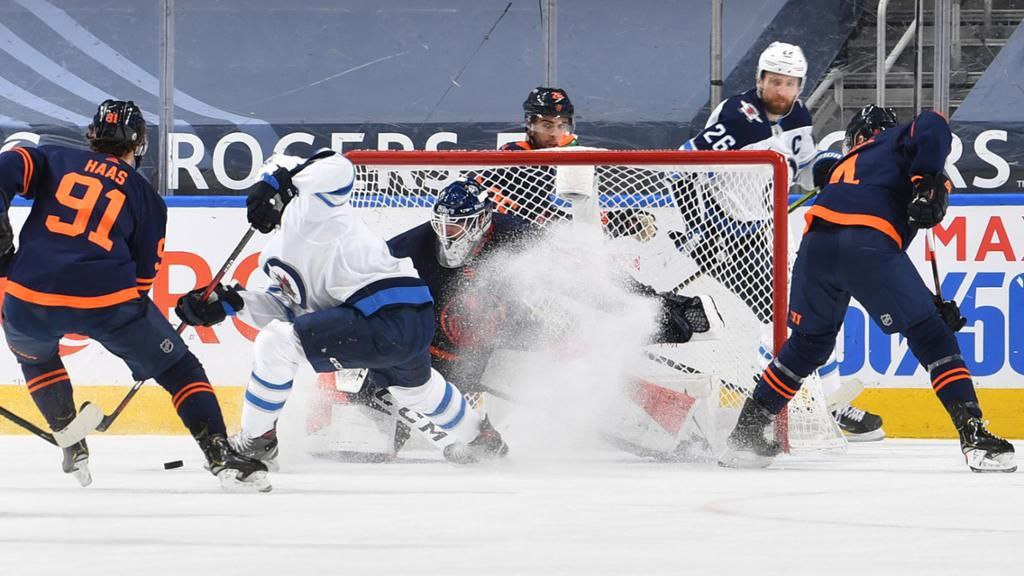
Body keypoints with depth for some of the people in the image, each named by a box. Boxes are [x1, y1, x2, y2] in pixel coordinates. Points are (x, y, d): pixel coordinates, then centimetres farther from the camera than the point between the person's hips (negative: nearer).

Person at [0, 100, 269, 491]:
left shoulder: (55, 161, 19)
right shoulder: (146, 198, 19)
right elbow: (143, 273, 19)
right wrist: (142, 355, 27)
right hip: (107, 298, -1)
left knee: (33, 352, 36)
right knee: (178, 368, 15)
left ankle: (73, 449, 29)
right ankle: (221, 457, 1)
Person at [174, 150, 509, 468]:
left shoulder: (305, 213, -3)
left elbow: (336, 169, -21)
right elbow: (290, 309, 20)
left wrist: (278, 181, -12)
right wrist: (231, 302, 10)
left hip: (386, 320, -11)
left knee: (277, 342, -11)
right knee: (412, 385, 40)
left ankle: (256, 440, 1)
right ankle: (477, 439, 61)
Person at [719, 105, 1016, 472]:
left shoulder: (843, 168, 39)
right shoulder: (899, 141, 26)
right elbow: (931, 126, -2)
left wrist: (928, 303, 33)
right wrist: (928, 182, -7)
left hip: (817, 243, 5)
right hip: (870, 243, -5)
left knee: (809, 342, 26)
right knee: (930, 335, 5)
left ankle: (745, 434, 29)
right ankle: (974, 436, -5)